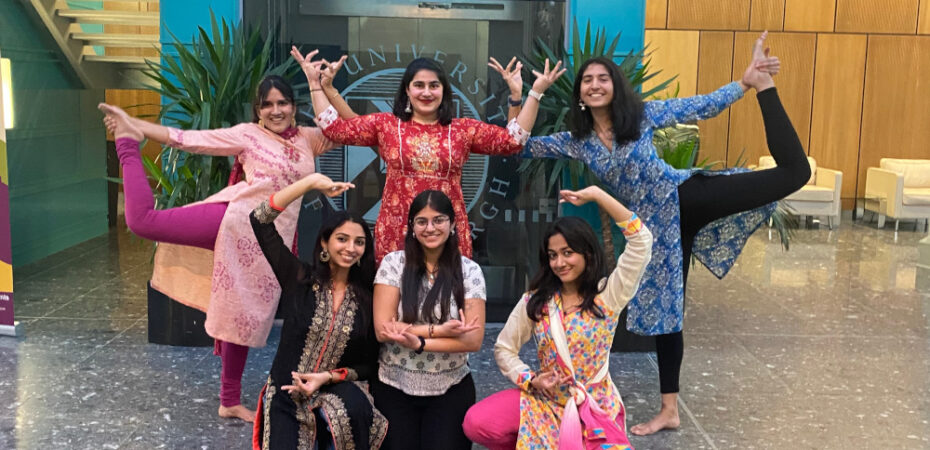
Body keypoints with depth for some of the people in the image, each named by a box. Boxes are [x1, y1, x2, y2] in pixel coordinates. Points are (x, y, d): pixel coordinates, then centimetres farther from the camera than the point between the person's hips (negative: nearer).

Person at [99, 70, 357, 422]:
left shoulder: (308, 138, 15)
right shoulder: (246, 135, 3)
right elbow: (190, 139, 2)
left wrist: (327, 87, 5)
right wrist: (135, 127, -3)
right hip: (237, 219, -3)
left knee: (246, 317, 10)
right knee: (144, 220, -16)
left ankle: (230, 401, 24)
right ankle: (127, 143, 10)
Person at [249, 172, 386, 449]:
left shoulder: (367, 299, -1)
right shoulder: (298, 278, -4)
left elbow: (369, 365, 2)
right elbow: (259, 220, -12)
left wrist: (328, 377, -15)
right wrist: (311, 182, -16)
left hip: (335, 392, 0)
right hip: (285, 396, 0)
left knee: (356, 407, -32)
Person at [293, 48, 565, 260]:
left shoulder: (464, 129, 8)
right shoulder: (384, 124, 7)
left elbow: (512, 140, 3)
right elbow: (335, 128, 5)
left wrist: (536, 92, -2)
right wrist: (315, 83, 2)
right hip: (396, 235, 0)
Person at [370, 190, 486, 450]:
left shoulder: (469, 271, -4)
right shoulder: (394, 263, -6)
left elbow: (473, 340, -9)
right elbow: (382, 329, -12)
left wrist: (419, 343, -18)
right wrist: (439, 329, -15)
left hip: (450, 391, 1)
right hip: (394, 388, 0)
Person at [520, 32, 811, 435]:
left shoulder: (643, 114, -5)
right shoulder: (576, 141, 2)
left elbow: (702, 107, -5)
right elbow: (520, 146, 5)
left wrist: (749, 81, -15)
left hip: (689, 195, -2)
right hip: (655, 223, 2)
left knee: (792, 171, -17)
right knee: (663, 305, 9)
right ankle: (669, 410, 21)